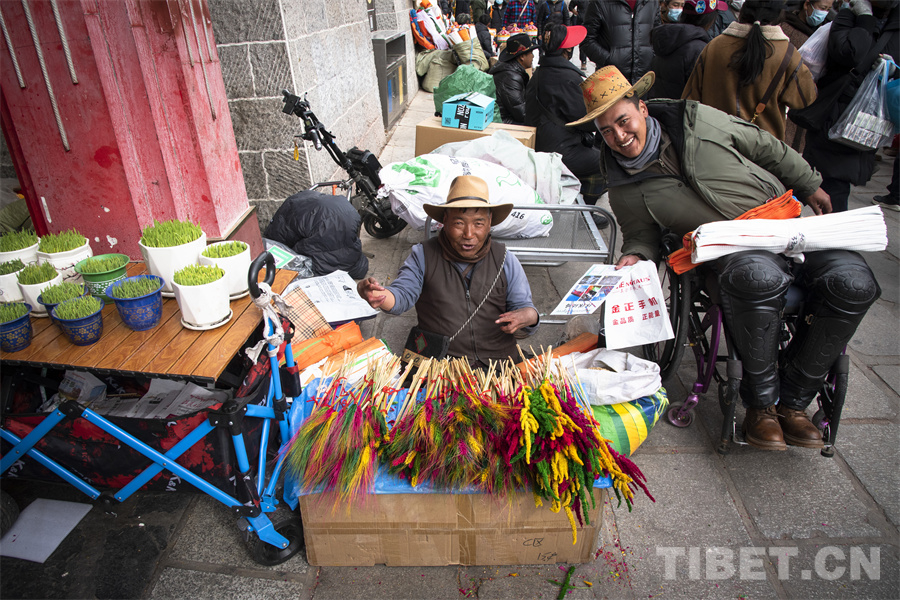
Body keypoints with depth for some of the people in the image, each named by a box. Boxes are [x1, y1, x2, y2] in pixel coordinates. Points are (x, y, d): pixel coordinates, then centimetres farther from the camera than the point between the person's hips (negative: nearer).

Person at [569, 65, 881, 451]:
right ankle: (761, 399, -17)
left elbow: (765, 147, 15)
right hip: (728, 249, -3)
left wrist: (809, 186, 20)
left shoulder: (697, 119, 3)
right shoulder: (625, 190, 0)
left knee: (853, 282, -23)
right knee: (757, 276, -40)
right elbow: (642, 235, 12)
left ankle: (794, 397, -6)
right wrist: (635, 257, -12)